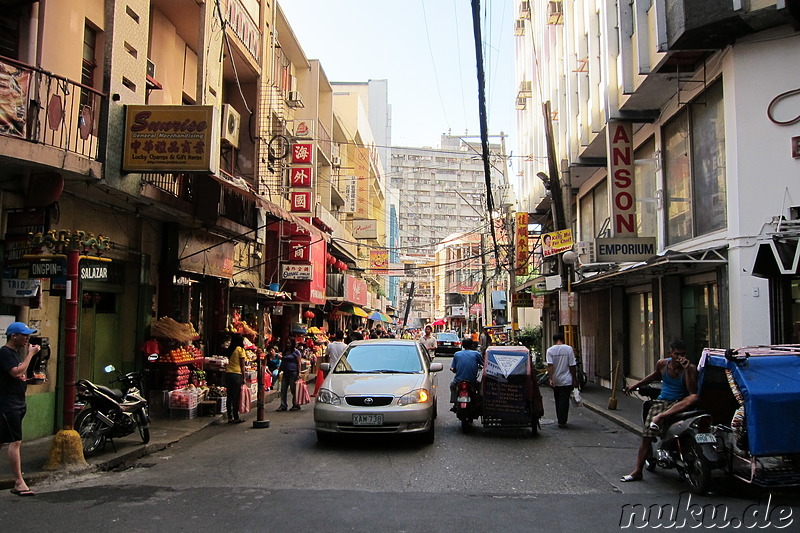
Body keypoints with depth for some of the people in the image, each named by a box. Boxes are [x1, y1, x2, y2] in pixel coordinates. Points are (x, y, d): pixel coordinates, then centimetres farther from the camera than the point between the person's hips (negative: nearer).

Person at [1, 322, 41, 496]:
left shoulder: (17, 352, 16)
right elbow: (17, 372, -26)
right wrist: (30, 354, -19)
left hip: (18, 403, 10)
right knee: (15, 442, -12)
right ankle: (19, 483, -11)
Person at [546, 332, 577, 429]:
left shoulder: (550, 350, -2)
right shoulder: (568, 349, -6)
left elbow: (550, 365, -12)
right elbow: (572, 366, -5)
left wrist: (551, 379, -14)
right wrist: (575, 379, 3)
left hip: (555, 381, 2)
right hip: (566, 380, -2)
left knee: (558, 401, 15)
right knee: (564, 401, 0)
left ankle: (560, 420, 23)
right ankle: (562, 422, -4)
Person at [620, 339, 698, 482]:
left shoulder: (691, 368, -9)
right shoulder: (662, 364, 0)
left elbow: (693, 391, -22)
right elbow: (656, 375, 24)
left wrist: (687, 370, -28)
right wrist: (635, 385, 22)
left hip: (680, 403, -2)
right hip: (662, 401, 2)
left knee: (694, 398, -37)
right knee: (647, 434, -14)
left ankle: (660, 416, -35)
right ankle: (637, 471, -11)